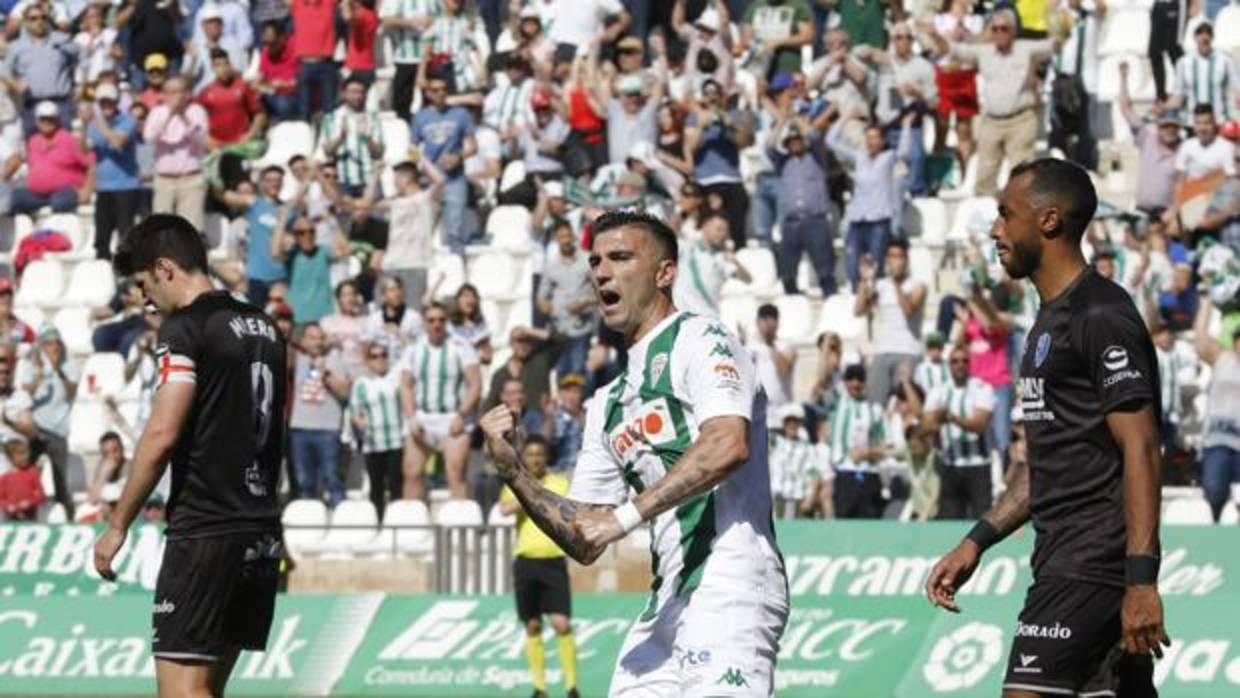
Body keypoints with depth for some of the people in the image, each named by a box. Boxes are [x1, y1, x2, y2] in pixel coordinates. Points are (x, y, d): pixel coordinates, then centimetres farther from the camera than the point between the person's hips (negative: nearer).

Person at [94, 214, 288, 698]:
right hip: (262, 530, 9)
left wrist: (118, 525, -9)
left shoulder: (186, 326, -10)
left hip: (205, 530, -8)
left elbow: (161, 436, -15)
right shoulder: (264, 327, 15)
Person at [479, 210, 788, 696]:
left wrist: (626, 514, -18)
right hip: (668, 601, 9)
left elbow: (728, 445, -19)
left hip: (731, 586, -9)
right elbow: (585, 544, 23)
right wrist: (511, 470, 9)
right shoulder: (608, 404, 25)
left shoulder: (702, 340, 1)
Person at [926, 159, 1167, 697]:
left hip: (1091, 566, -10)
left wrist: (1141, 579, -23)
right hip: (1065, 562, 10)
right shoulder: (1052, 319, 20)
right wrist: (977, 541, 21)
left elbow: (1140, 450, -17)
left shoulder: (1103, 317, -12)